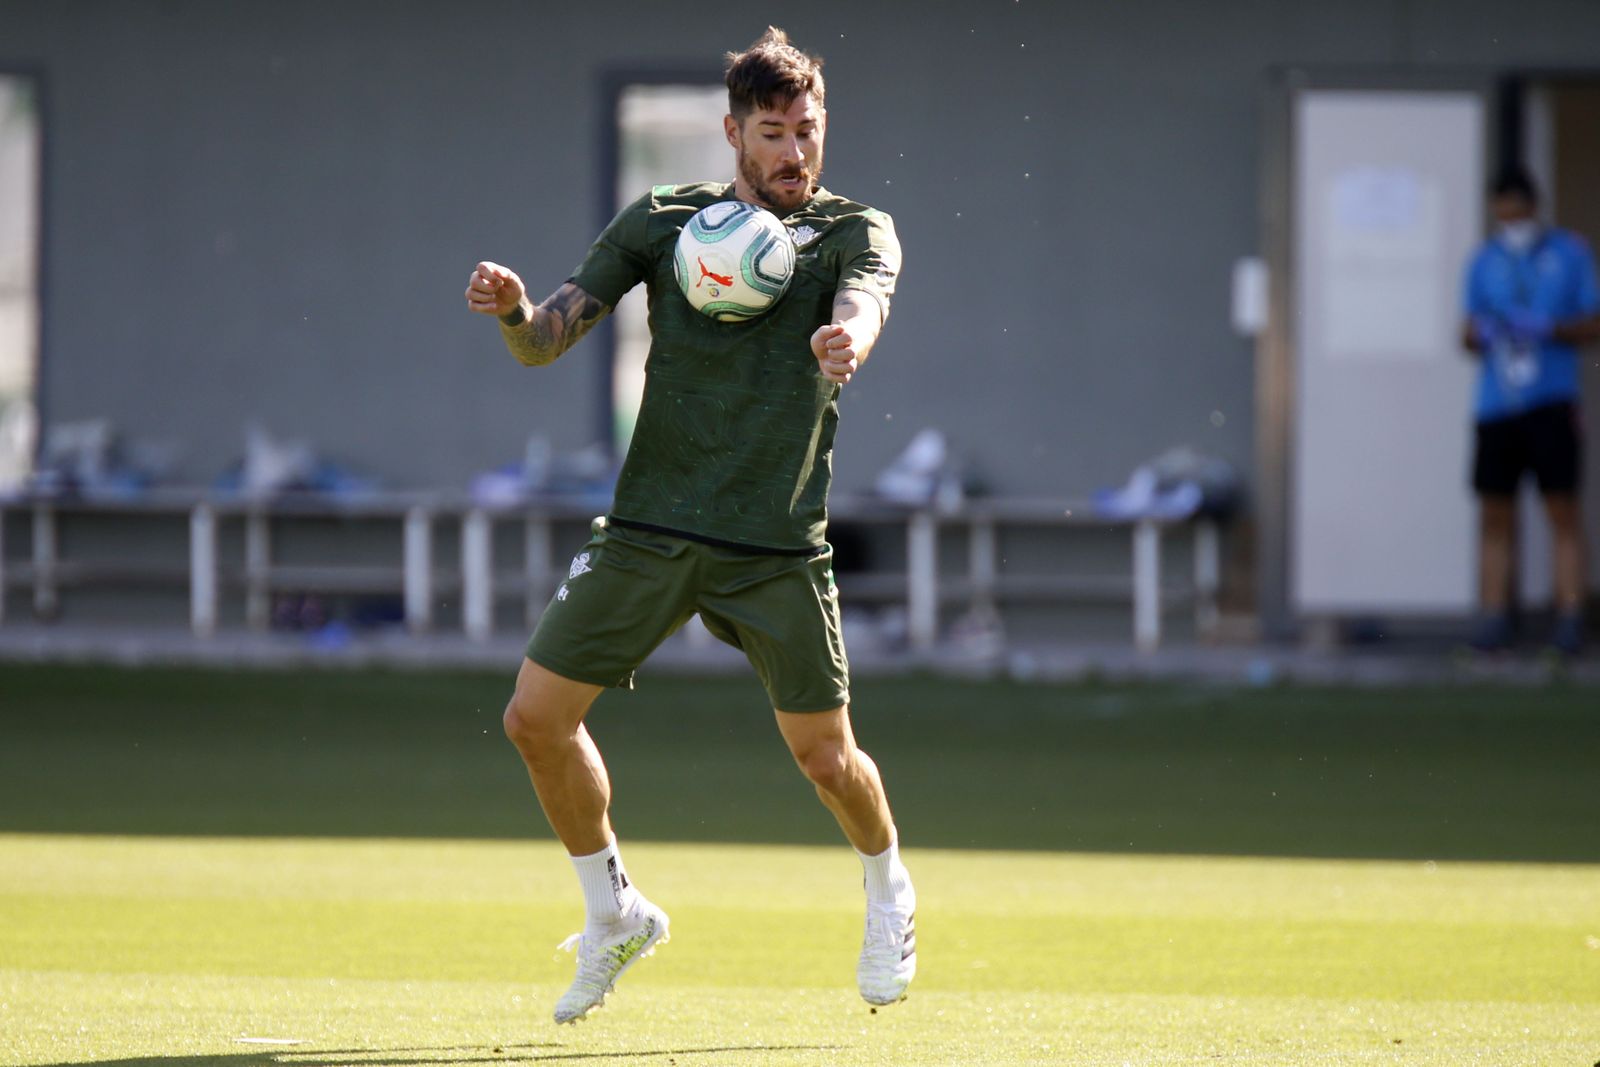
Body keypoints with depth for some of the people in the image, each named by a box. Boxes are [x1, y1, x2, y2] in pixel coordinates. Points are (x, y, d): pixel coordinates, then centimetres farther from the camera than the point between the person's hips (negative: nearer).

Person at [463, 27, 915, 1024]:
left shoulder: (855, 231, 1)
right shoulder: (663, 221, 5)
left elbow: (865, 302, -22)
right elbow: (553, 335, 1)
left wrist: (848, 335, -46)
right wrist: (517, 312, -23)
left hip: (780, 549, -2)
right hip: (651, 530, 2)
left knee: (825, 755, 0)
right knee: (537, 717, -4)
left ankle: (889, 894, 33)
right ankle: (615, 916, 17)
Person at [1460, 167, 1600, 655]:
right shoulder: (1484, 261, 13)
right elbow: (1469, 333, 14)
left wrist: (1550, 330, -13)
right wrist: (1477, 334, -9)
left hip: (1551, 400, -3)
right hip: (1496, 406, 3)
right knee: (1495, 517, 1)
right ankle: (1492, 619, 3)